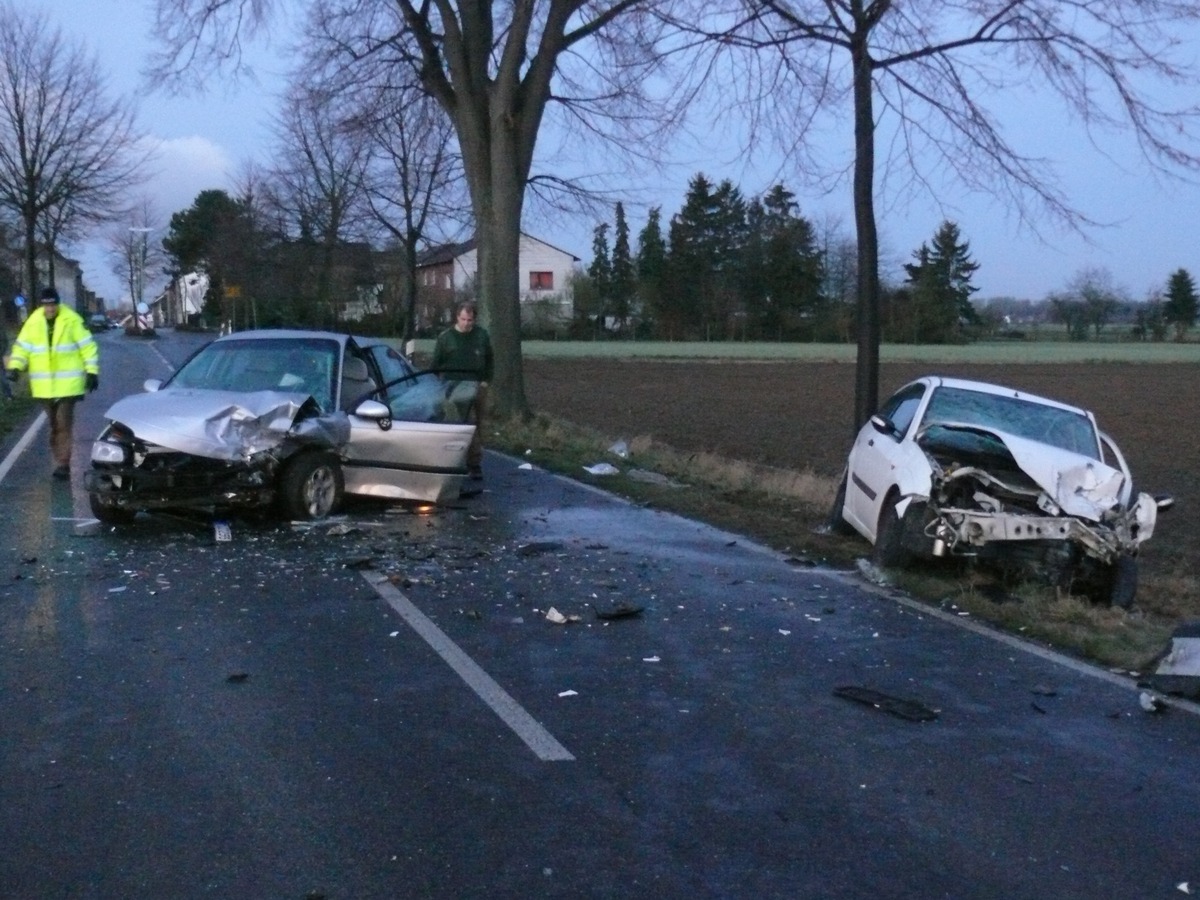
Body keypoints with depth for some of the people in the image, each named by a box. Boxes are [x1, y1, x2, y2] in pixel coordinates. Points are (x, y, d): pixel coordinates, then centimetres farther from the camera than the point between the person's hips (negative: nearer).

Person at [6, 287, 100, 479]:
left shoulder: (72, 320, -6)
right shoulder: (32, 322, 3)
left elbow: (88, 346, -3)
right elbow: (22, 347, 6)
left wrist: (92, 371, -7)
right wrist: (15, 366, -9)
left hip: (67, 383, -4)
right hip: (44, 385, 4)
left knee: (63, 424, -9)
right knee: (54, 425, 12)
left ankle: (63, 464, -8)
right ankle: (60, 462, 23)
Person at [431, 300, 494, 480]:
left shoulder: (482, 335, 4)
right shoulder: (445, 337, 0)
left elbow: (489, 360, 12)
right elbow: (435, 364, 4)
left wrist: (485, 381, 2)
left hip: (476, 388, 1)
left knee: (476, 427, 3)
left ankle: (475, 464, 9)